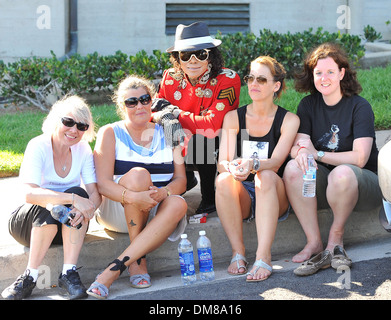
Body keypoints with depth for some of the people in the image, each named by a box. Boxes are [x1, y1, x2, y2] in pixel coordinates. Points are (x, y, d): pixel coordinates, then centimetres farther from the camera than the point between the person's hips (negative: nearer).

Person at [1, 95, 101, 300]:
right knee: (50, 206, -34)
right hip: (27, 222, -3)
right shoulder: (38, 147, -17)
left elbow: (95, 193, -12)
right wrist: (72, 199, -44)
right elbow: (30, 194, -33)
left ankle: (69, 273, -29)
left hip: (67, 226, 4)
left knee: (78, 193, -26)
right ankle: (30, 276, -25)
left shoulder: (83, 150, -3)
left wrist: (88, 207, -36)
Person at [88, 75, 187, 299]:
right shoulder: (110, 133, 1)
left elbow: (181, 179, 3)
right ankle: (138, 259, -27)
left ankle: (114, 269, -36)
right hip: (118, 211, -3)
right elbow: (103, 183, -11)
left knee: (178, 205, -32)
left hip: (157, 210, 3)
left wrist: (163, 193, -22)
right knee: (138, 174, -32)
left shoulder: (167, 134, 11)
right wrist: (134, 197, -32)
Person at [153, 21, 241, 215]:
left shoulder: (227, 79, -20)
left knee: (200, 138, -34)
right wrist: (158, 108, -26)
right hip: (181, 148, 5)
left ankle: (210, 199, -12)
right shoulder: (171, 78, -5)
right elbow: (153, 113, -1)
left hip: (216, 149, -5)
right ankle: (186, 179, 13)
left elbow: (213, 125, -28)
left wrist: (175, 113, -22)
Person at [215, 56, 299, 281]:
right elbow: (222, 162, -5)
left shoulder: (289, 120, -1)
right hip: (243, 198, 2)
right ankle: (238, 252, -27)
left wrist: (253, 164, -37)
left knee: (265, 176, -35)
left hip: (274, 197, -2)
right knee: (223, 179, -30)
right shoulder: (233, 118, 6)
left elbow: (276, 162, -15)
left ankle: (264, 257, -40)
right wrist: (232, 167, -31)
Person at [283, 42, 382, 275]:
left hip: (365, 182, -4)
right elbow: (296, 148, -3)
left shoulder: (359, 107, -10)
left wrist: (317, 153, -17)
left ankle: (336, 237, -15)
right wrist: (301, 151, -28)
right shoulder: (309, 105, 5)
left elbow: (359, 158, -17)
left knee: (342, 173, -38)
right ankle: (315, 243, -27)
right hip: (323, 183, 4)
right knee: (293, 168, -25)